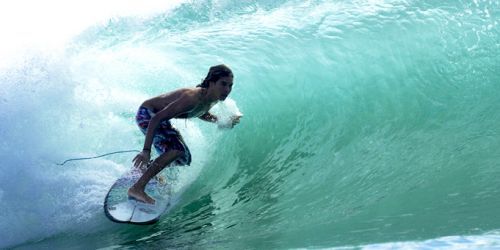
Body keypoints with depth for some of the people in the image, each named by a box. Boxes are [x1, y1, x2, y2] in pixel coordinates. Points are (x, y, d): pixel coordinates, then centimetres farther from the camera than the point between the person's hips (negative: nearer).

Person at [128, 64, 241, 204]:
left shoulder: (213, 100, -7)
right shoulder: (193, 98, -34)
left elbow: (200, 114, 18)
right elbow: (157, 119, -36)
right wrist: (146, 150, -40)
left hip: (162, 120, 9)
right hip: (147, 115, -9)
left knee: (183, 159, 14)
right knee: (178, 150, -27)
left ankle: (145, 169, 34)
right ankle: (137, 188, -24)